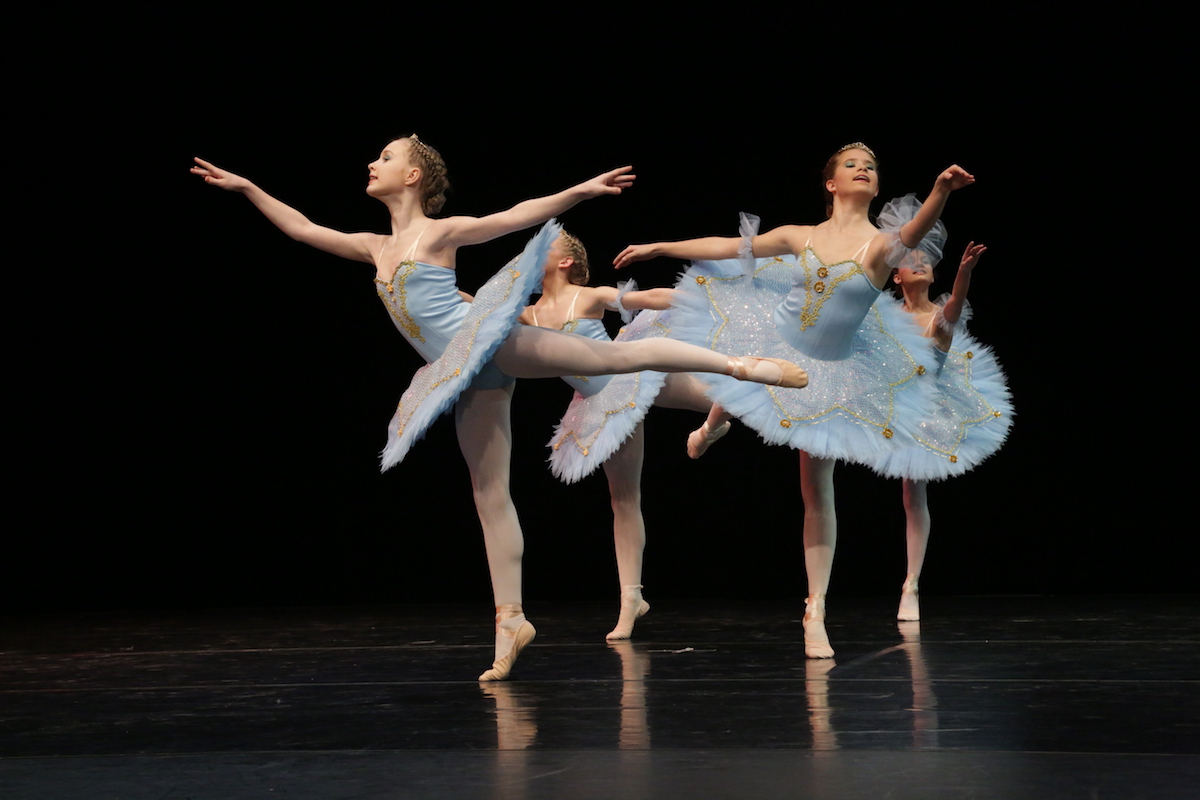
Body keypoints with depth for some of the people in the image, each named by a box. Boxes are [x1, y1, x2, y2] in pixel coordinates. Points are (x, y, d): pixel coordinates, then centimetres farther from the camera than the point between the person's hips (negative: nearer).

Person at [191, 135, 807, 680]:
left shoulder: (443, 231, 4)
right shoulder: (376, 249, 20)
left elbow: (516, 216, -2)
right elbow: (301, 228, 26)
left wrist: (582, 191, -12)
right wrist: (246, 188, 24)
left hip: (490, 342, -6)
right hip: (468, 378, 6)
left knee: (618, 355, -17)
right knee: (489, 493, 2)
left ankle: (742, 365, -10)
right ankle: (510, 619, 2)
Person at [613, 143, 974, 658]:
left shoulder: (879, 245, -14)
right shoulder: (800, 237, -4)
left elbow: (915, 232, -37)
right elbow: (727, 247, 6)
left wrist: (942, 190, -57)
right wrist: (657, 248, 11)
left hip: (830, 373, -2)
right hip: (771, 346, 2)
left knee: (817, 490, 0)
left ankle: (815, 613, 6)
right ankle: (713, 428, 58)